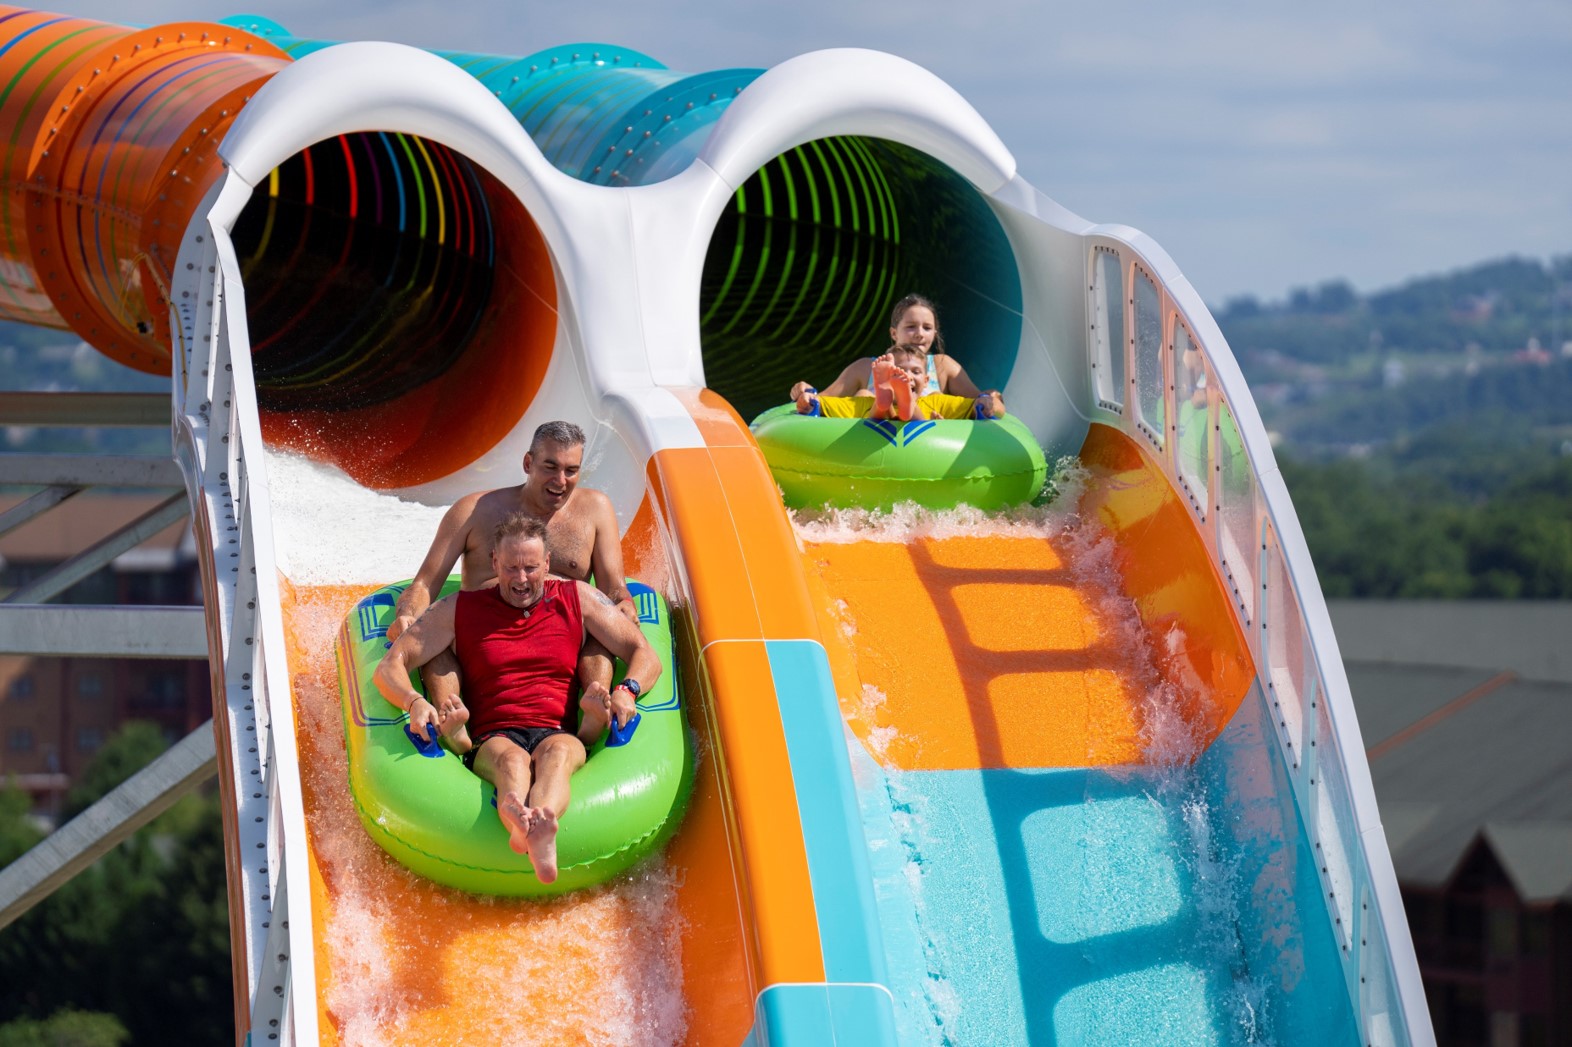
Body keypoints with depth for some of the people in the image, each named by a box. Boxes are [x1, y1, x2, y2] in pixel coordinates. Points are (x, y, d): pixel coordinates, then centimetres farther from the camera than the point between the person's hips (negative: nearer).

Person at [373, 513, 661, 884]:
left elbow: (646, 657, 16)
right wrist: (414, 701, -14)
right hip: (492, 740, 0)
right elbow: (389, 666, 11)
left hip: (560, 735, 0)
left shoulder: (577, 599, 19)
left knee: (556, 753, -39)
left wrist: (626, 691, -9)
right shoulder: (460, 609, 17)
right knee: (512, 760, -40)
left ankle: (541, 825, -75)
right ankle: (518, 823, -77)